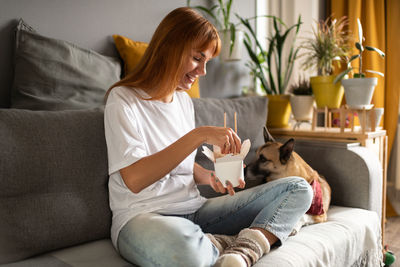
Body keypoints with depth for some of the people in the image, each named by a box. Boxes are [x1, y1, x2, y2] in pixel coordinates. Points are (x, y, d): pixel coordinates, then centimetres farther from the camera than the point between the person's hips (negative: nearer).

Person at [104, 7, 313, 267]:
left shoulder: (184, 100, 14)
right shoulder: (123, 99, -8)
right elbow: (134, 179, -22)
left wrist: (210, 176, 0)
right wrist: (198, 135, -26)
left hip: (195, 210, 7)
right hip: (142, 218, -7)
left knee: (298, 188, -4)